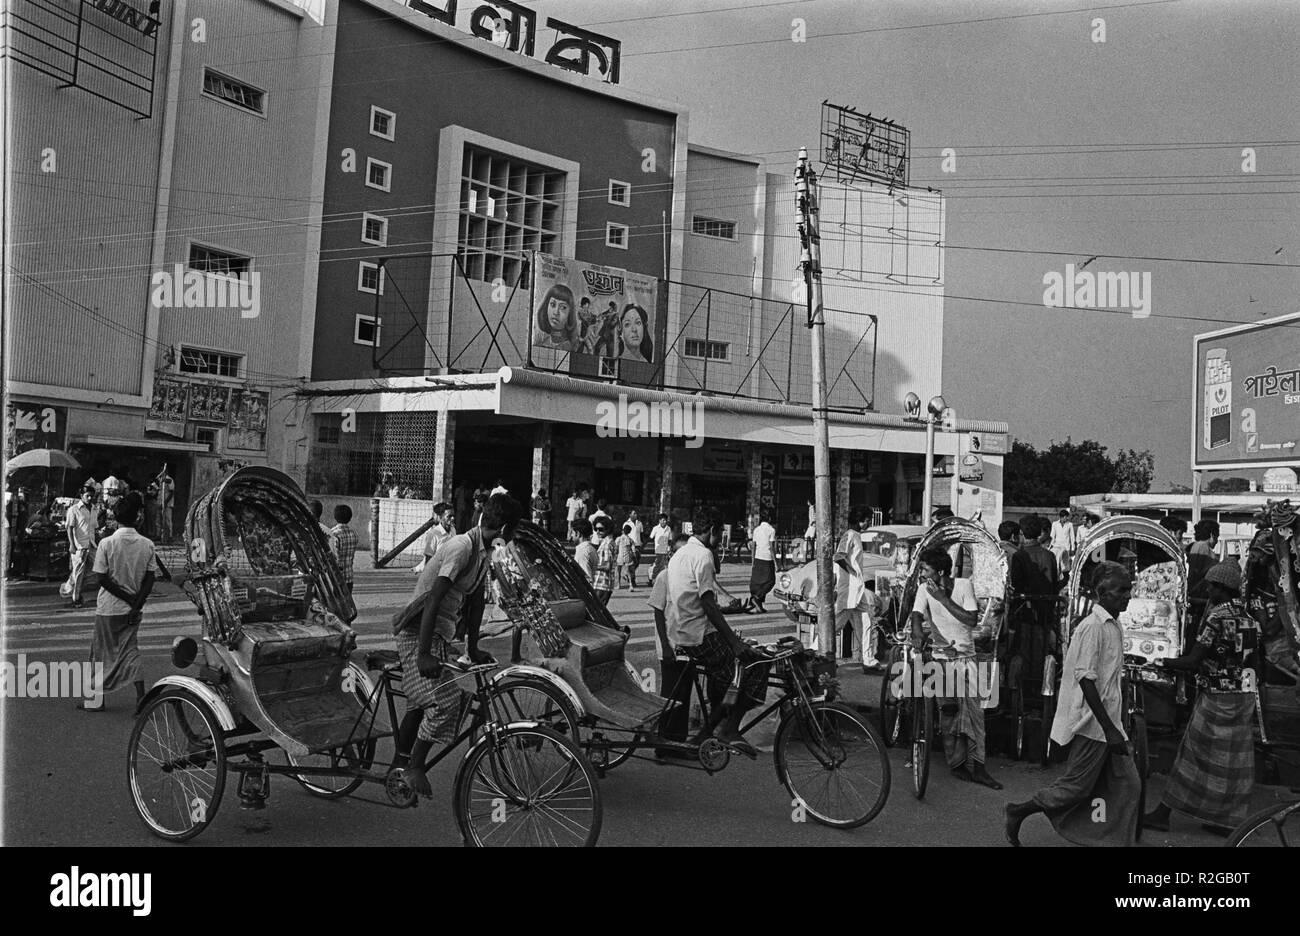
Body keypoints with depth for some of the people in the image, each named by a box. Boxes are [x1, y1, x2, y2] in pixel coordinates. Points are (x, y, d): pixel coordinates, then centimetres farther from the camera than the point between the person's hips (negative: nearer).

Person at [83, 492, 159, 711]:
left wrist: (127, 598, -7)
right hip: (133, 609, 3)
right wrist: (136, 604, -5)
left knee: (103, 653, 11)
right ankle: (141, 695, 0)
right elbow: (150, 578, -6)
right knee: (130, 650, 12)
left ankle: (97, 699, 22)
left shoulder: (107, 543, -12)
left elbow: (103, 579, -12)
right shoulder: (147, 545, -4)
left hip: (109, 608, -3)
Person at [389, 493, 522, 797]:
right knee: (444, 702, -16)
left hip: (443, 634, 9)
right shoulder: (462, 547, -22)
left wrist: (473, 649, 15)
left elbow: (476, 599, 13)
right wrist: (424, 654, -31)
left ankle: (400, 766, 29)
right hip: (419, 632, -9)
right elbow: (434, 599, -28)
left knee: (420, 703, 16)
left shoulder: (484, 550, 7)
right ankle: (414, 768, -2)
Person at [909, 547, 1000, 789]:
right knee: (949, 709, -6)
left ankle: (977, 766, 5)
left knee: (974, 709, -2)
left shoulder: (964, 585, -4)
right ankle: (957, 764, 6)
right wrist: (917, 634, -35)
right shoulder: (925, 589, -3)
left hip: (966, 655, 1)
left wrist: (944, 599, -17)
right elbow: (916, 616, -14)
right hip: (941, 656, -1)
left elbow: (972, 620, -12)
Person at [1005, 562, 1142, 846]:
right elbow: (1086, 679, -22)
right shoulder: (1092, 626, -17)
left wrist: (1114, 727, 19)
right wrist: (1109, 729, -24)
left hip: (1109, 722, 9)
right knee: (1076, 787, 0)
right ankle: (1018, 812, 14)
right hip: (1093, 724, -9)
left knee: (1128, 785, 8)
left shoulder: (1114, 626, 11)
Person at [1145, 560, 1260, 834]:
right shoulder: (1249, 617, 6)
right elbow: (1254, 663, 11)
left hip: (1216, 698, -7)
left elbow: (1193, 661, -19)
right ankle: (1228, 820, 17)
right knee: (1234, 759, 11)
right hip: (1245, 696, 7)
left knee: (1195, 754, 0)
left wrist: (1167, 663, -6)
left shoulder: (1216, 616, -17)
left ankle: (1163, 814, 7)